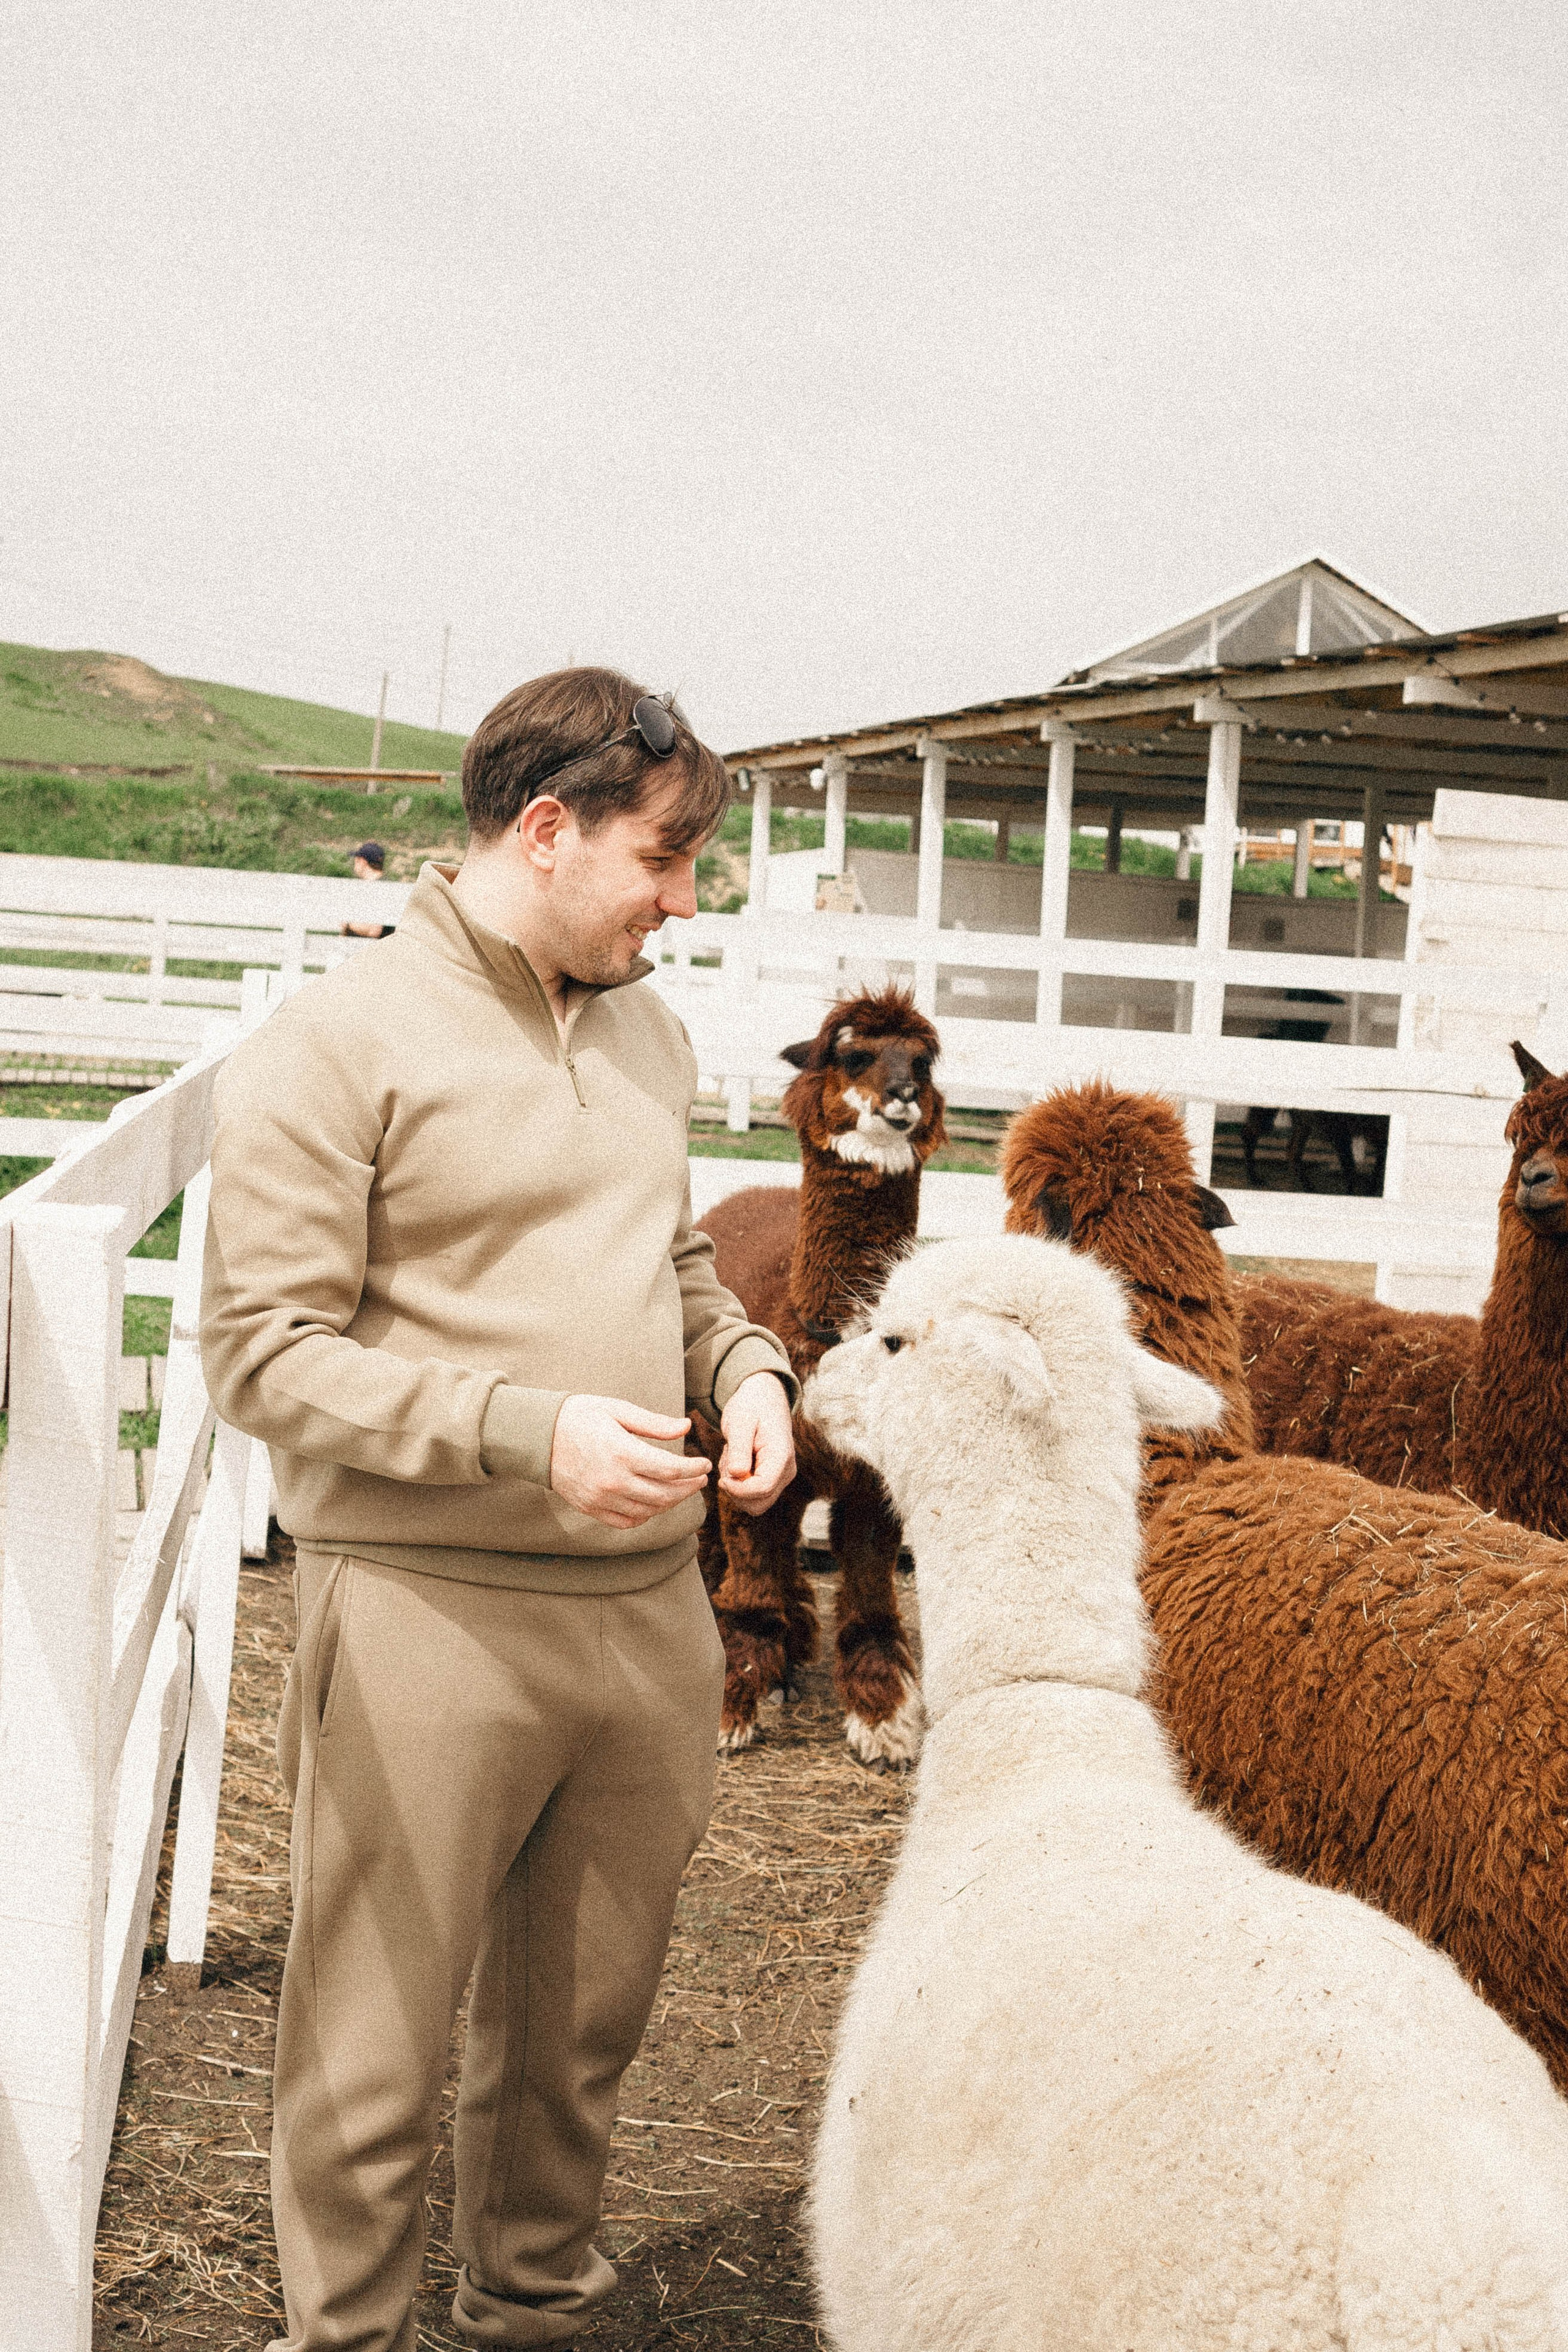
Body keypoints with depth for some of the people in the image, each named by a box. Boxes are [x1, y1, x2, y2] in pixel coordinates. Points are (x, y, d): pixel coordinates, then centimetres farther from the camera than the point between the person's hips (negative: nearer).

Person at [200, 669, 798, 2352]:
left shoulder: (645, 1033, 12)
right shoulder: (336, 1044, -9)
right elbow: (262, 1351, -13)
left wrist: (744, 1366, 4)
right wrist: (531, 1432, -21)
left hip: (647, 1604, 7)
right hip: (430, 1613, -6)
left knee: (584, 2020, 18)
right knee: (377, 2047, 4)